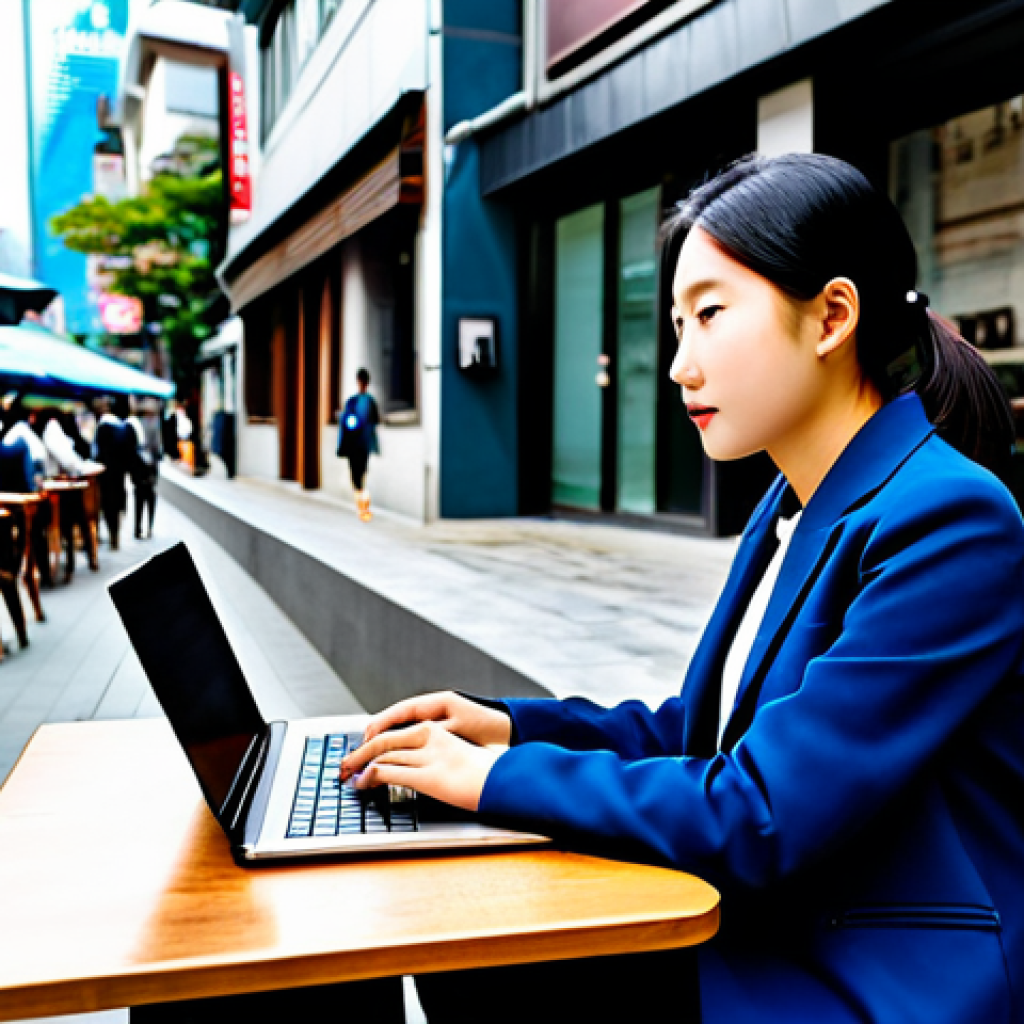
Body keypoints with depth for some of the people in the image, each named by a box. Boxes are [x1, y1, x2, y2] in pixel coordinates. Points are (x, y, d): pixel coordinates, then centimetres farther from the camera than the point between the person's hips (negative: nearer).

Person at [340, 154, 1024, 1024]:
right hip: (754, 935, 7)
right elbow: (697, 732, 12)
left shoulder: (949, 521, -22)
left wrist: (501, 776, -16)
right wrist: (512, 726, -1)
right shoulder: (792, 508, 6)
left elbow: (757, 821, -24)